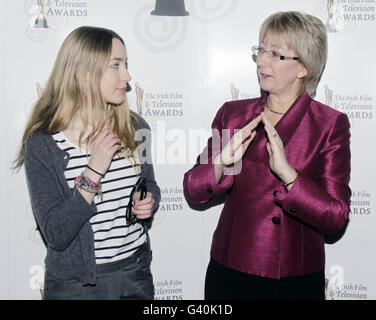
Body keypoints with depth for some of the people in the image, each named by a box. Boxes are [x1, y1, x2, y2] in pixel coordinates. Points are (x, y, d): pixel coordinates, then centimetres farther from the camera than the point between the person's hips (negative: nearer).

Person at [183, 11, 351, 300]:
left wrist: (287, 173, -26)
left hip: (298, 280, -2)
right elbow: (194, 192, -1)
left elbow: (336, 219, -12)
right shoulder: (233, 114, 1)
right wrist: (222, 161, -20)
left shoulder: (330, 124, -7)